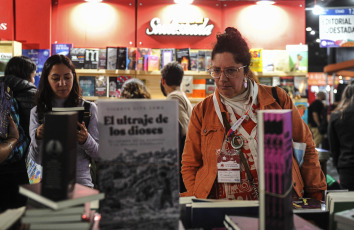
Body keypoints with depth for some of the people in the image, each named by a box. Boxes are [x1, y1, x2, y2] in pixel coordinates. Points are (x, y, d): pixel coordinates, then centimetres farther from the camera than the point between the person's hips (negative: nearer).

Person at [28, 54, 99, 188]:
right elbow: (37, 159, 5)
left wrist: (86, 140, -16)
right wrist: (38, 138, -14)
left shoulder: (89, 108, 4)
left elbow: (98, 154, 4)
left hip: (81, 180, -1)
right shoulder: (37, 112, 8)